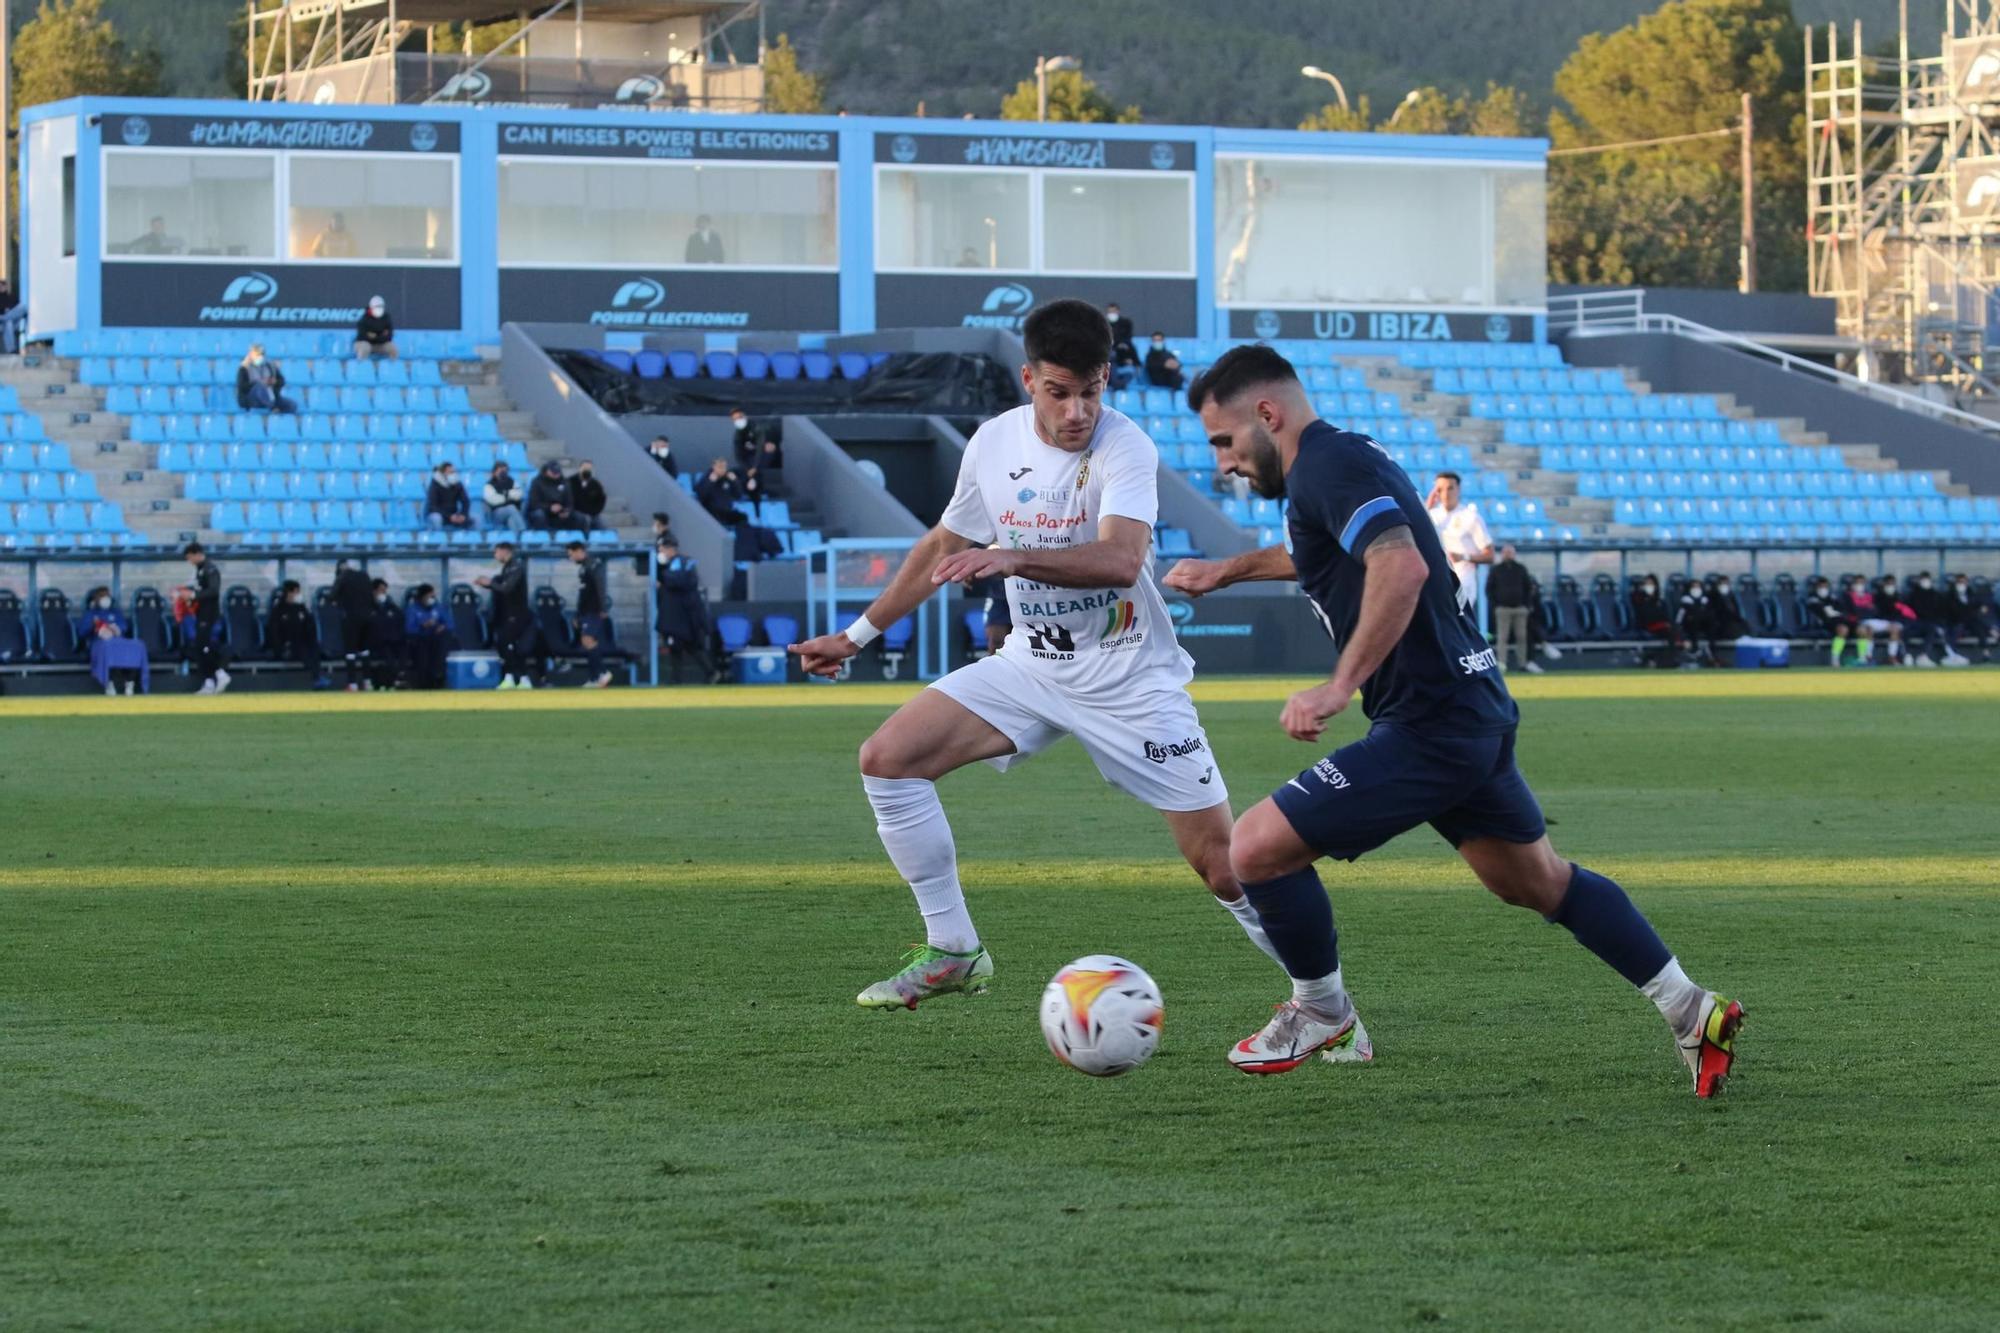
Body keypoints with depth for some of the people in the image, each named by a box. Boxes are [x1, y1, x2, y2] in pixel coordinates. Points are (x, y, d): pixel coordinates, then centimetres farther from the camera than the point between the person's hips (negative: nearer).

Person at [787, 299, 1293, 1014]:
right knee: (887, 758, -8)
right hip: (1031, 660, 5)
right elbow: (944, 546, 15)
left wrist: (1011, 558, -48)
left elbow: (1121, 559, -36)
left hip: (1129, 676, -5)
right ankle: (952, 954, 3)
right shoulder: (994, 443, -2)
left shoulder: (1124, 446, -19)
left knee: (1224, 864, -10)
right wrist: (855, 637, 19)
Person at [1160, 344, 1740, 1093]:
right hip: (1474, 708, 11)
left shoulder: (1327, 466, -15)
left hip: (1430, 725, -11)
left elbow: (1400, 566, -33)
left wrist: (1340, 686, -35)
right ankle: (1691, 1012, 27)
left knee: (1256, 848, -9)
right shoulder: (1342, 458, 16)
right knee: (1537, 883, 23)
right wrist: (1228, 570, 40)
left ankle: (1320, 1010, 12)